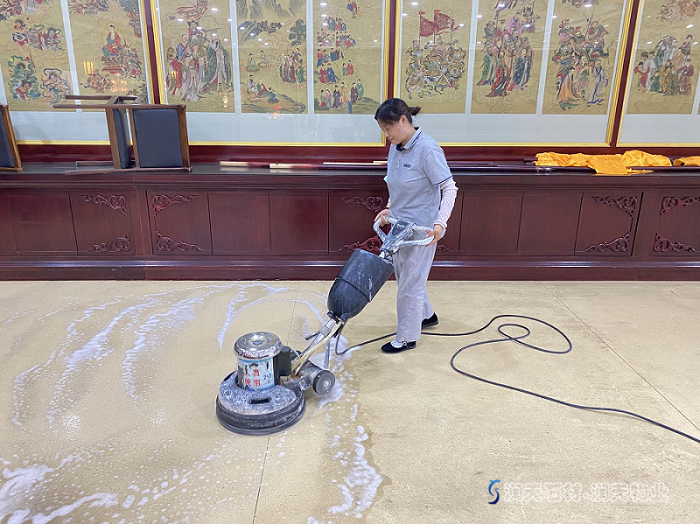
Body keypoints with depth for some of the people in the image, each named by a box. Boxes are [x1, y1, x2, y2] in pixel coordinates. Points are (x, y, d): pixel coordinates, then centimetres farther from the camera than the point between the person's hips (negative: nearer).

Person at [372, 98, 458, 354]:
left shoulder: (428, 149, -22)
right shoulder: (395, 148, 3)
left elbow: (449, 189, -21)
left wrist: (440, 222, -30)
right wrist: (390, 208, 6)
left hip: (421, 229, -8)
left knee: (410, 284, 4)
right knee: (407, 277, 22)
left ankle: (406, 338, 21)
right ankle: (426, 315, 46)